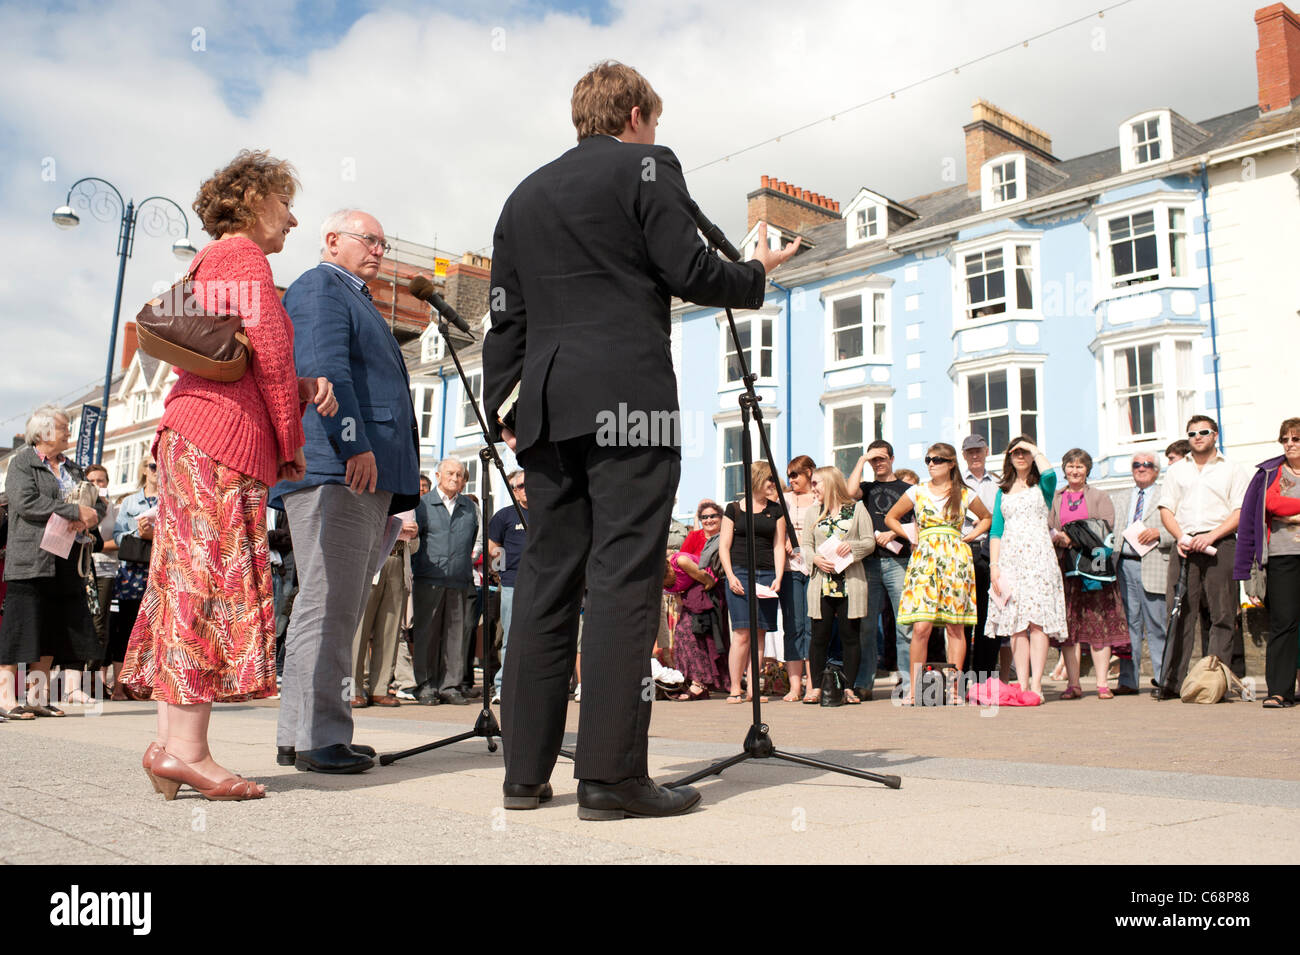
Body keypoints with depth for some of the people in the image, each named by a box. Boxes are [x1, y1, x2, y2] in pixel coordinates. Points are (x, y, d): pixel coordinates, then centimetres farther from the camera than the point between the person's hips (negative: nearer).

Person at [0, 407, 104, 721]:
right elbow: (27, 502, -16)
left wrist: (90, 517, -10)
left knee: (51, 631, 8)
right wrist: (76, 512, -17)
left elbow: (99, 503, 13)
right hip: (30, 561, -6)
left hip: (65, 562, 6)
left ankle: (38, 696, 15)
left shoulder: (71, 468, 19)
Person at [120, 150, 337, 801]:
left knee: (189, 588, 5)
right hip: (224, 437, -10)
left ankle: (170, 742, 5)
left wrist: (301, 387, 6)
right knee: (216, 583, -12)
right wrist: (293, 443, -3)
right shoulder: (243, 256, -1)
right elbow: (270, 355, -11)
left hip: (188, 432, 10)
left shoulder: (207, 264, 28)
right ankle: (187, 747, -13)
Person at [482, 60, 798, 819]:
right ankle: (610, 774, -8)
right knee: (624, 577, -7)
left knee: (546, 577, 7)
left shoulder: (524, 196, 22)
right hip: (629, 398, -6)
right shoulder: (646, 165, 5)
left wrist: (503, 405, 21)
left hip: (548, 406, 6)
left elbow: (506, 315, 18)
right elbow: (688, 271, -3)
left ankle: (526, 770, 10)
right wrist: (757, 274, 14)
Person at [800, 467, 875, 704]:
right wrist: (816, 559, -9)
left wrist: (851, 545, -15)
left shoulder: (857, 508, 6)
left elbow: (870, 541, 3)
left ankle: (849, 688, 8)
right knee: (819, 636, 1)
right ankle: (815, 688, 7)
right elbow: (805, 544, 10)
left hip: (851, 582, -2)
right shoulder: (812, 511, 14)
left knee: (850, 635, 1)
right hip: (821, 583, 2)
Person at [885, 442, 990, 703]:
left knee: (956, 627, 1)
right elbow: (890, 518, 18)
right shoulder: (917, 492, 9)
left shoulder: (965, 494, 9)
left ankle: (954, 688, 8)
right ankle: (914, 689, -4)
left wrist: (971, 535, 9)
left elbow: (986, 518, 24)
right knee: (921, 626, -10)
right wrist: (911, 536, 6)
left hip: (955, 559, 1)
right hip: (924, 558, 0)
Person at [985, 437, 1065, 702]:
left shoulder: (1042, 486, 9)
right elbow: (996, 530, 12)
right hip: (1010, 558, 3)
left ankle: (1036, 685, -12)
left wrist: (1034, 450, -1)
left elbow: (1049, 474, -18)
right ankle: (1022, 685, 0)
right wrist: (994, 565, 1)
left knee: (1037, 620, -10)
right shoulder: (1003, 490, 18)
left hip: (1038, 557, -3)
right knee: (1015, 623, -1)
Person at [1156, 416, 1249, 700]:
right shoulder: (1177, 471, 20)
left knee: (1222, 614, -4)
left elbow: (1241, 513, 1)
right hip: (1184, 546, 2)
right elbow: (1166, 509, 13)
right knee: (1179, 612, -3)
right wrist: (1181, 536, -5)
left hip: (1219, 545, -2)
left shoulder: (1232, 471, 11)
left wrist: (1211, 536, -13)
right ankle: (1171, 682, -3)